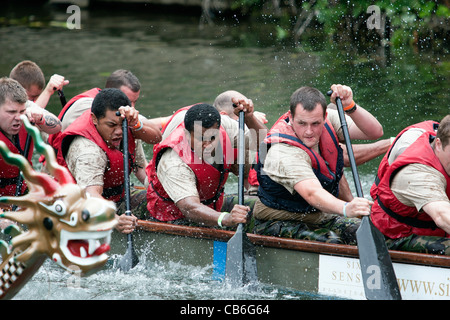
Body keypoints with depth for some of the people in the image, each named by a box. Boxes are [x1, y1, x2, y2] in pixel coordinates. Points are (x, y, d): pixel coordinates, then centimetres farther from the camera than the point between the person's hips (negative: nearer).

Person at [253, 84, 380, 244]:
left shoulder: (327, 119, -9)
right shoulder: (283, 152, -32)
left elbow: (375, 132, -10)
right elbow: (312, 193, -49)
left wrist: (349, 106, -26)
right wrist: (345, 209, -66)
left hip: (321, 217, 7)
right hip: (280, 223, -7)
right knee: (329, 243, -35)